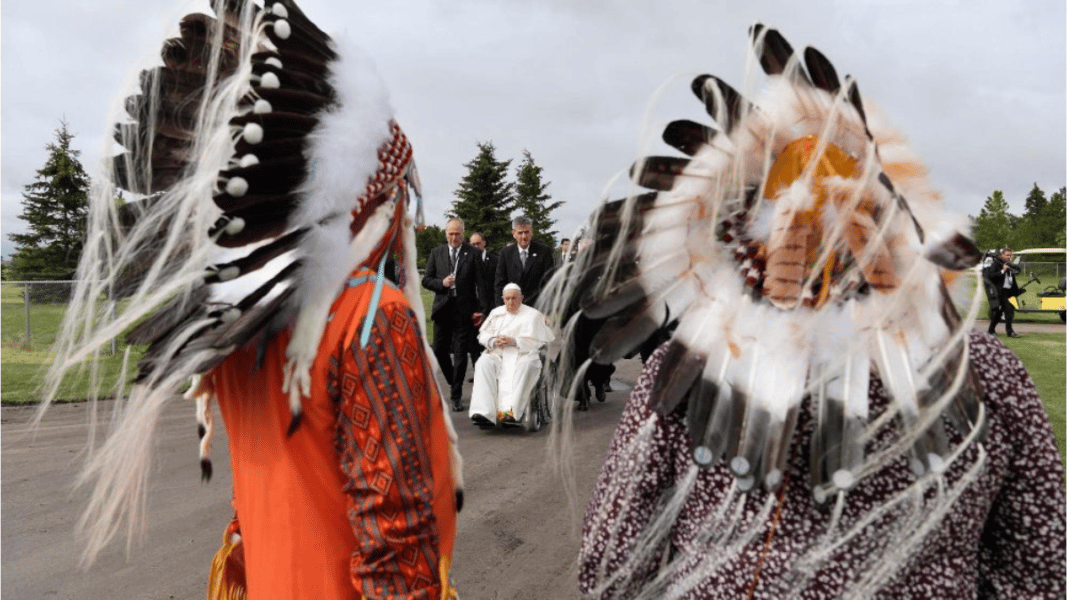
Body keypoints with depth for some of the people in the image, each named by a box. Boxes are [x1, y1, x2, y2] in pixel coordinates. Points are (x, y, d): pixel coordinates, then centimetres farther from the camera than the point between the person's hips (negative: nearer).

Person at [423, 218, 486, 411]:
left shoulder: (473, 254, 1)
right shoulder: (436, 253, 9)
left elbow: (480, 284, 0)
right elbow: (426, 280, 9)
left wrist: (480, 309, -7)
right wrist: (442, 283, -11)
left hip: (464, 311, -3)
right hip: (442, 309, 3)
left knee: (460, 354, 0)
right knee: (439, 351, 4)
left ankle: (456, 395, 8)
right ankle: (453, 382, 29)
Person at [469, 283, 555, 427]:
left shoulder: (532, 315, 11)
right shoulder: (496, 313, 23)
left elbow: (537, 341, 1)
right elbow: (482, 335, 19)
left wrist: (515, 342, -11)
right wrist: (493, 341, -4)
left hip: (523, 354, -3)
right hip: (497, 354, 3)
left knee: (527, 365, -38)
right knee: (484, 364, -30)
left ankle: (513, 412, -47)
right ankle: (485, 413, -43)